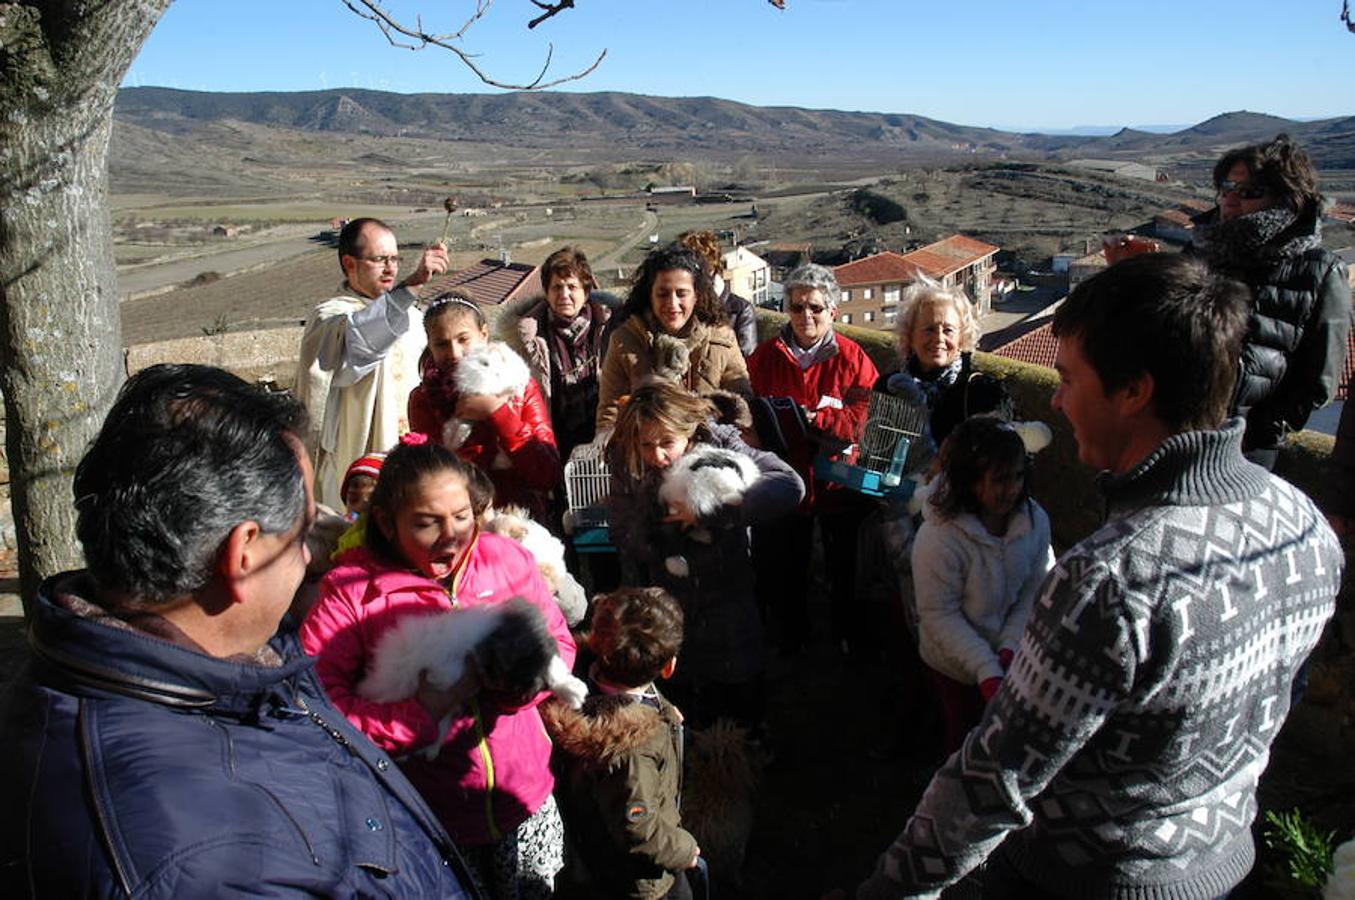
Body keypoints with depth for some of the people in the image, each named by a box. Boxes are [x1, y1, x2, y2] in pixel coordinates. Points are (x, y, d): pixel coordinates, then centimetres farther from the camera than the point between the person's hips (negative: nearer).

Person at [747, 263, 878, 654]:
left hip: (837, 479, -1)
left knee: (844, 564, 15)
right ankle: (791, 638, 37)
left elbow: (855, 423, -14)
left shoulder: (852, 358, -6)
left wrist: (807, 417, -24)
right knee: (784, 567, 15)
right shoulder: (765, 356, -1)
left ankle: (850, 636, 39)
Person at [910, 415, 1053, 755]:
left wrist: (1010, 647, -18)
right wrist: (986, 670, -28)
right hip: (957, 666, -4)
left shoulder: (1035, 520, -16)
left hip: (1012, 656, 4)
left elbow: (1035, 589, -8)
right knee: (965, 738, 18)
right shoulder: (939, 538, -31)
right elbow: (939, 615, -24)